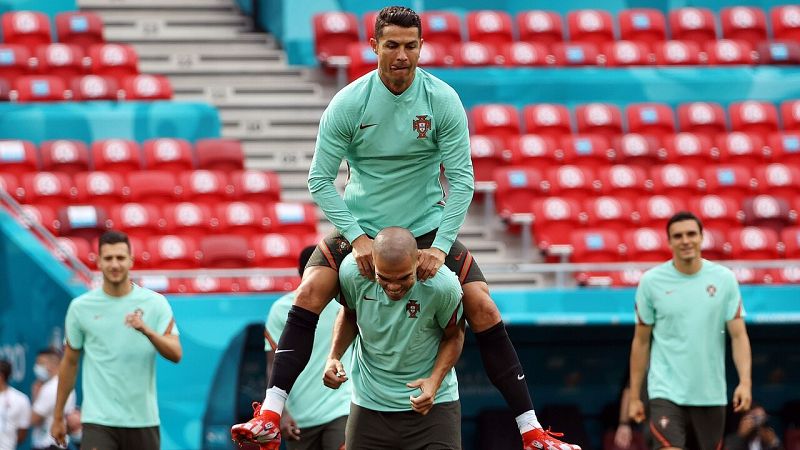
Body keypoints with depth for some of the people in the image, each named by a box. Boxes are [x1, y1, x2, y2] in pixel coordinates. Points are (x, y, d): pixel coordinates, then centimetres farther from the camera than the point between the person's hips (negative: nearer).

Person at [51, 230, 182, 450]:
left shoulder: (155, 303, 1)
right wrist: (58, 417, 13)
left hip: (143, 420, 1)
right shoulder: (80, 307, 2)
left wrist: (147, 331, -27)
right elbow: (70, 362, 11)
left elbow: (176, 354, -8)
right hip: (98, 421, -1)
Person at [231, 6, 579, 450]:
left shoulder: (443, 100, -12)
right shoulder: (348, 103, -13)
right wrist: (357, 238, -20)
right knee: (310, 292, -24)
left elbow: (462, 179, -11)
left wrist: (440, 246, -20)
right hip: (361, 226, 0)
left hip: (427, 228, 0)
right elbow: (320, 179, -10)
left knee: (483, 307, -14)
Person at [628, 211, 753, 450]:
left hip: (711, 394, 2)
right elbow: (641, 341, 5)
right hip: (666, 392, -2)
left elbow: (738, 335, -1)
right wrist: (634, 396, 4)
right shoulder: (651, 281, -2)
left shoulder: (724, 279, 1)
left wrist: (745, 381, -15)